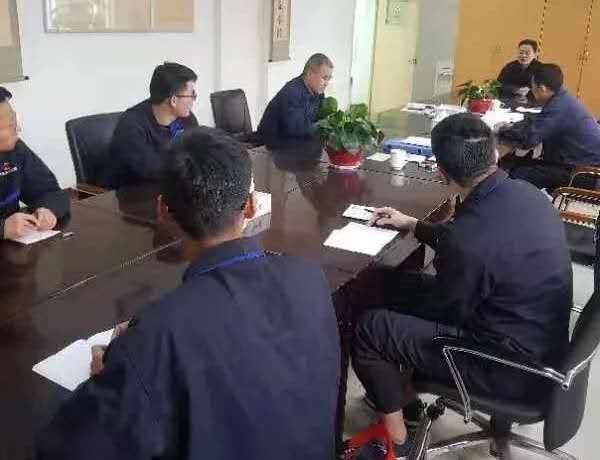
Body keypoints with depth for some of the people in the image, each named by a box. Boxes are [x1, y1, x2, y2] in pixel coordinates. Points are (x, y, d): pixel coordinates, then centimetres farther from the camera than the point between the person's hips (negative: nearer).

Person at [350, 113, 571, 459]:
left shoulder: (474, 235, -33)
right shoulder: (525, 193, -6)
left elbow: (445, 310, -14)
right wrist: (412, 224, 20)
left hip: (514, 367, -9)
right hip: (540, 340, 9)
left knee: (369, 328, -6)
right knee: (409, 287, 16)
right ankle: (403, 393, 30)